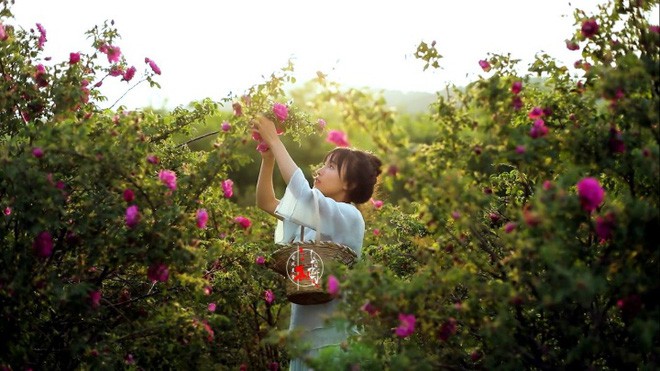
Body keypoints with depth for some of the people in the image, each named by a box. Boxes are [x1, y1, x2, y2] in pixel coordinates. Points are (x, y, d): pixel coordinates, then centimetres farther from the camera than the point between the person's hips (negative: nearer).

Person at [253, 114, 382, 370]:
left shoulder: (348, 216, -12)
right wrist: (268, 157, -4)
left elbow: (301, 190, -24)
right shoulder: (313, 214, 13)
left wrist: (274, 141, -17)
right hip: (305, 327, 8)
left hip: (331, 330, -8)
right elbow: (266, 202, 10)